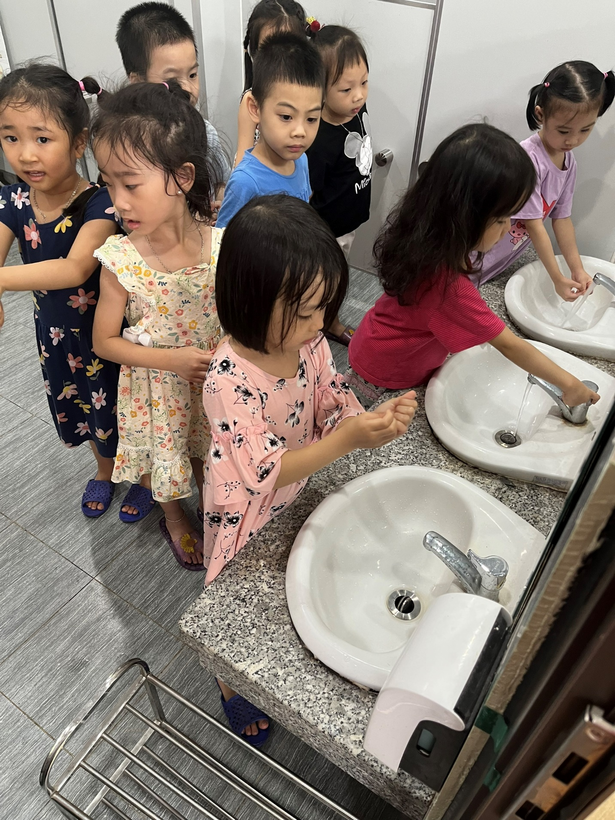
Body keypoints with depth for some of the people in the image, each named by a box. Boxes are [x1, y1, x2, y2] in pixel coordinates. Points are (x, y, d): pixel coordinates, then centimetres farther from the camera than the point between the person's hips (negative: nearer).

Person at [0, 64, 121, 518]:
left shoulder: (99, 204, -25)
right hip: (55, 335, 6)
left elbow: (75, 268, -39)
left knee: (120, 414, 15)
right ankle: (105, 470, 55)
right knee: (78, 412, 26)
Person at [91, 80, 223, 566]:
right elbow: (104, 341, -11)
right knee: (160, 454, 23)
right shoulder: (121, 261, -22)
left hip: (214, 381, 1)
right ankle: (174, 518, 55)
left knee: (208, 454, 25)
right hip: (156, 390, -1)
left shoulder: (224, 246, -20)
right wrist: (172, 358, -22)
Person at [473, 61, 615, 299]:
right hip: (476, 260, -7)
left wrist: (577, 269, 2)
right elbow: (534, 226, -23)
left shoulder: (569, 161, 1)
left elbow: (561, 217, 7)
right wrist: (558, 279, -19)